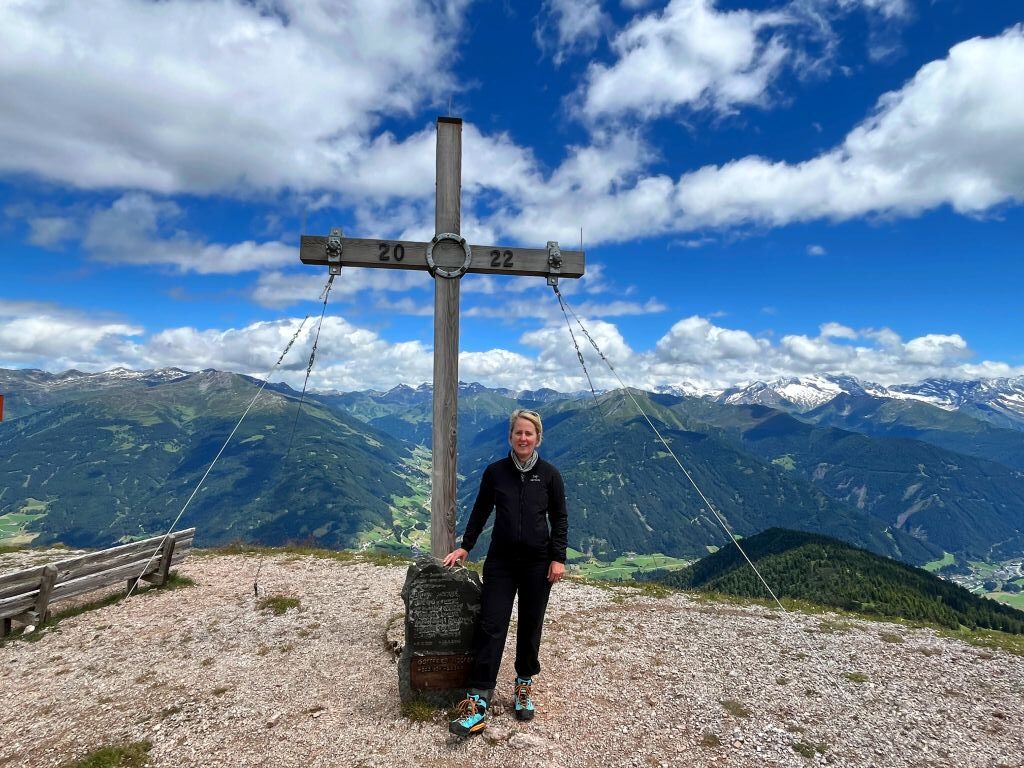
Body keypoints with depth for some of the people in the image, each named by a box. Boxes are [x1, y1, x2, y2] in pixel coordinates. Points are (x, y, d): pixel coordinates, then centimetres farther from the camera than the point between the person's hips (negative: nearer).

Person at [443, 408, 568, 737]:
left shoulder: (549, 474, -3)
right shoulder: (495, 472, -1)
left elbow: (559, 518, 2)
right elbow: (480, 511, 8)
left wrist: (558, 558, -4)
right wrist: (465, 547, 7)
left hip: (537, 562, 0)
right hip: (500, 562, 0)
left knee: (530, 626, 11)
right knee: (490, 626, -4)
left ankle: (524, 685, 32)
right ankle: (478, 703, -1)